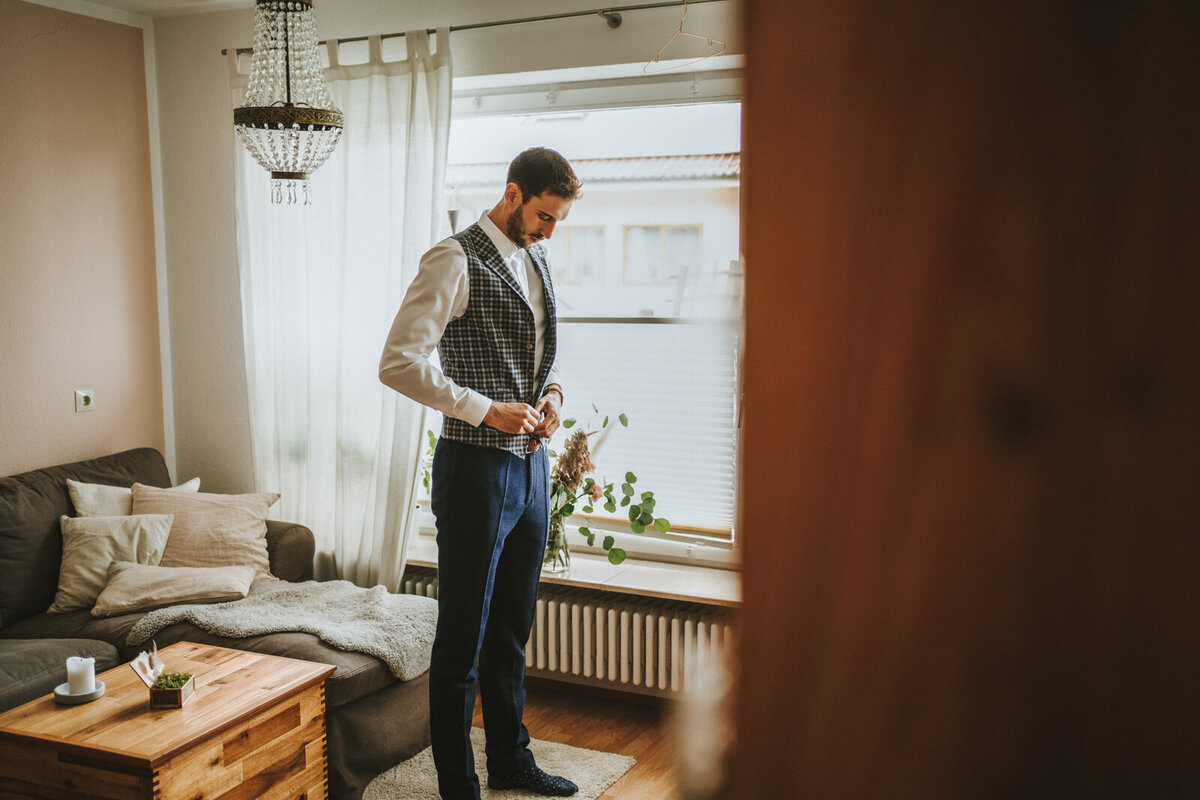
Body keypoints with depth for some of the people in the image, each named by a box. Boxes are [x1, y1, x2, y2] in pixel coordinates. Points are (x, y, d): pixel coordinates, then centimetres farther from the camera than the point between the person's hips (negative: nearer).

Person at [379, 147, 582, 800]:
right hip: (476, 469, -8)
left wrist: (552, 392, 4)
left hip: (530, 465, 8)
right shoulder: (454, 261, -12)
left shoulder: (536, 261, 13)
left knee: (511, 633, 20)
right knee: (462, 642, 3)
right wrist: (487, 410, -22)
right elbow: (398, 363, -19)